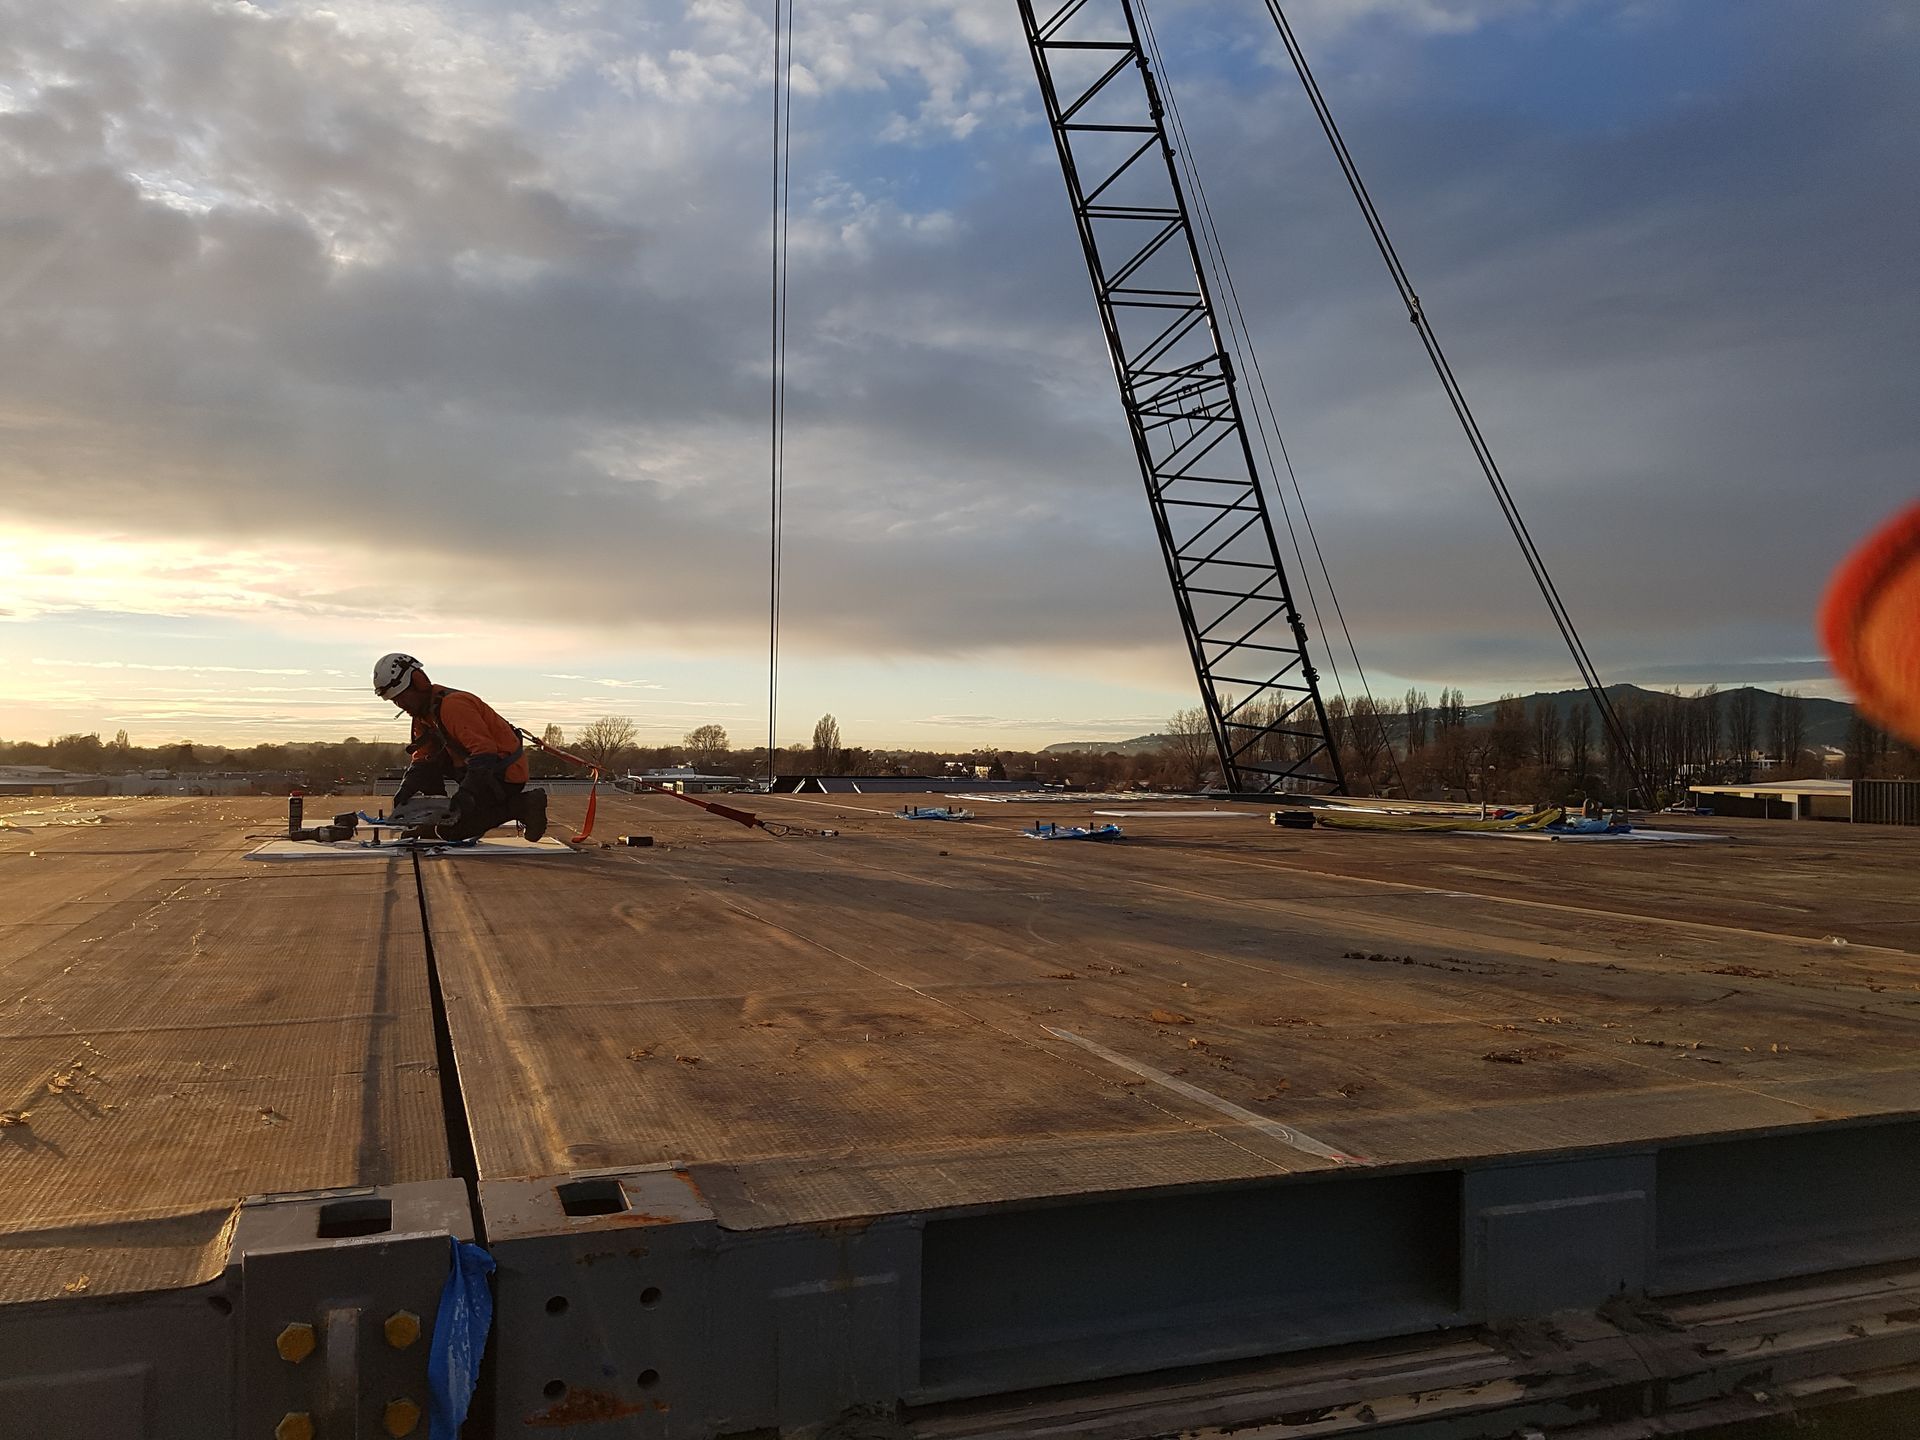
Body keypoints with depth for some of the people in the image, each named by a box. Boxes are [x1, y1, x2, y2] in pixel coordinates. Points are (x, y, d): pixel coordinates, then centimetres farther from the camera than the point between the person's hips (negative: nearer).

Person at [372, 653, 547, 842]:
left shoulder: (453, 705, -22)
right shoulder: (423, 715, 12)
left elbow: (485, 751, -31)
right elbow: (422, 760, 13)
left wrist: (466, 793, -39)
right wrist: (406, 788, -6)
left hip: (507, 773, -10)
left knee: (451, 831, -15)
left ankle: (521, 805, -13)